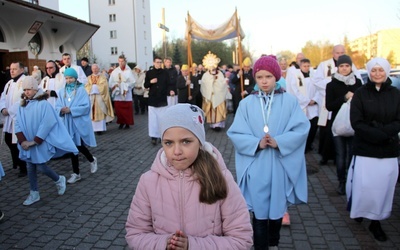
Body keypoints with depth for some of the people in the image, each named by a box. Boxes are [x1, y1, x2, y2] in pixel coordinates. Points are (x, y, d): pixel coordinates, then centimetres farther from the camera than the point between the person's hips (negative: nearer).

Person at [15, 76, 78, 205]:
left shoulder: (43, 104, -13)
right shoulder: (22, 105, 3)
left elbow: (47, 124, -17)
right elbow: (18, 124, 2)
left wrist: (35, 141, -18)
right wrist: (22, 140, -12)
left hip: (41, 143, -5)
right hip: (27, 144, 5)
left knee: (41, 166, -3)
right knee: (30, 168, 10)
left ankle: (59, 180, 24)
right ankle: (34, 194, 23)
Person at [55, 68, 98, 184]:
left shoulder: (81, 90, -6)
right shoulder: (62, 92, 7)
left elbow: (86, 106, -14)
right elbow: (57, 107, 7)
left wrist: (71, 110, -20)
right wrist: (61, 110, -16)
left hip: (80, 123, -4)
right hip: (68, 124, 4)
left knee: (79, 146, -5)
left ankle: (92, 160, 27)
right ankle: (76, 173, 17)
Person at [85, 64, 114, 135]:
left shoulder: (102, 77, 9)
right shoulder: (89, 78, 17)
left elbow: (104, 87, -4)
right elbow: (86, 87, 7)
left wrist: (95, 84, -4)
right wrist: (92, 84, -7)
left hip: (100, 97, -3)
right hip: (91, 97, 3)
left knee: (100, 113, -8)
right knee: (92, 113, -2)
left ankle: (100, 128, -8)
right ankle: (92, 128, 1)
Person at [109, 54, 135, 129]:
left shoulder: (129, 71, -2)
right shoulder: (115, 71, 7)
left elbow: (132, 82, -4)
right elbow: (110, 82, 7)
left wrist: (126, 87, -13)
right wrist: (114, 85, -11)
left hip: (126, 94, -2)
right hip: (117, 94, 2)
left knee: (127, 109, 0)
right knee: (118, 109, 1)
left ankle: (127, 123, 11)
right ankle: (121, 123, 14)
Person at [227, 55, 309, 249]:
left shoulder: (289, 101, -2)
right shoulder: (246, 103, -2)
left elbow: (302, 128, -7)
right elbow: (235, 133, -4)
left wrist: (280, 142, -20)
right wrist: (257, 143, -19)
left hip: (281, 165, 1)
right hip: (256, 167, -1)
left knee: (277, 209, 17)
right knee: (260, 212, 4)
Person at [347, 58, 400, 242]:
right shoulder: (360, 93, -3)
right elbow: (356, 122, -9)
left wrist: (383, 130, -19)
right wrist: (379, 135, -18)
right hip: (365, 149, -2)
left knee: (384, 186, 6)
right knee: (364, 186, 0)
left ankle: (376, 222, 23)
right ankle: (358, 210, 29)